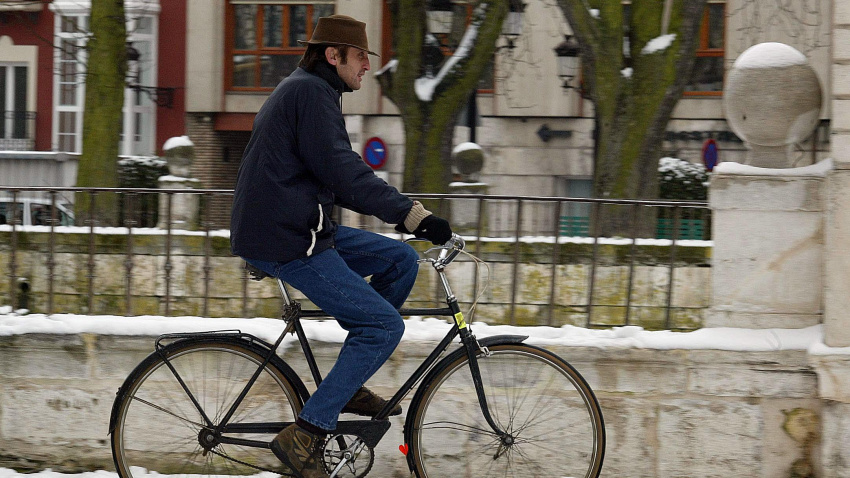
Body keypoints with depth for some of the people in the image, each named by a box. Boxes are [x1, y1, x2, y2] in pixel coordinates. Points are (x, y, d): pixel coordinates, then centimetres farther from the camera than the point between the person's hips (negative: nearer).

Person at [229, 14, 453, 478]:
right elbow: (342, 170, -24)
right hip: (286, 242, -10)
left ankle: (349, 385, 13)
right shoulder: (311, 92, -13)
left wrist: (404, 210, 18)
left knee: (401, 260, 11)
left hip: (302, 228, 10)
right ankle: (305, 434, -11)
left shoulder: (302, 90, 20)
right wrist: (413, 214, -26)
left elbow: (335, 177, 25)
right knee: (384, 325, -11)